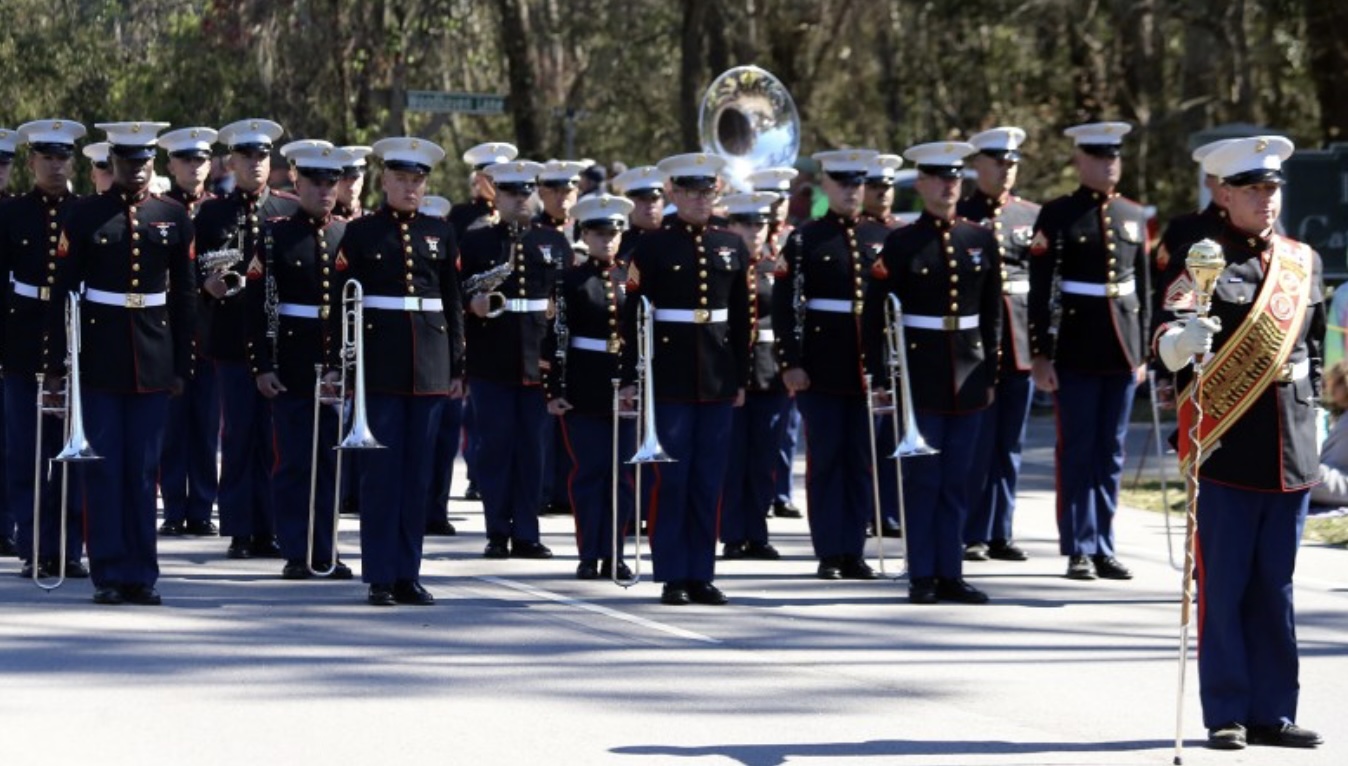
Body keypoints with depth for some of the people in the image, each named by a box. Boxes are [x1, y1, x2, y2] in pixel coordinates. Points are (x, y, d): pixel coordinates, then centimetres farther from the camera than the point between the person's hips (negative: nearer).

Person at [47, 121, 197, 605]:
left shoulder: (175, 219, 6)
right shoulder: (84, 218, 0)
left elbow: (185, 296, 9)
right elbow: (62, 293, 0)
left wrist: (182, 365, 5)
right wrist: (56, 365, -4)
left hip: (153, 361, 2)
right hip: (99, 360, -2)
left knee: (143, 470, 5)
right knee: (104, 469, 0)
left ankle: (141, 574, 10)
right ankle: (109, 575, 5)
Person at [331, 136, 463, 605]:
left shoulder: (440, 233, 10)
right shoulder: (360, 233, 2)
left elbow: (453, 303, 12)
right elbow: (340, 302, 0)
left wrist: (458, 368, 9)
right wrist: (337, 364, -7)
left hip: (429, 367, 3)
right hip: (378, 365, -3)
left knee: (418, 471, 5)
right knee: (381, 470, -2)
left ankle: (408, 574, 11)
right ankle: (380, 577, 2)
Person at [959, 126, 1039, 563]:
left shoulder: (1032, 216, 12)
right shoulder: (958, 217, 3)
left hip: (1020, 342, 3)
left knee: (1010, 444, 7)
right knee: (977, 443, -2)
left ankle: (1001, 533, 13)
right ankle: (973, 535, 4)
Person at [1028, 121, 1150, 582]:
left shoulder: (1133, 216, 10)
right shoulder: (1057, 216, -4)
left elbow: (1143, 287, 15)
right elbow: (1040, 291, -6)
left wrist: (1142, 350, 11)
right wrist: (1040, 354, -10)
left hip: (1122, 352, 4)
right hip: (1076, 351, -4)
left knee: (1112, 452, 8)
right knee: (1077, 451, 0)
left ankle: (1104, 548, 14)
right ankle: (1079, 550, 5)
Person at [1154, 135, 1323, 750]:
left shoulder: (1304, 262, 12)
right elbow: (1169, 340, -21)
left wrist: (1306, 396, 14)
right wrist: (1182, 340, -43)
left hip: (1291, 451, 5)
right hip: (1226, 449, -5)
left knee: (1275, 586, 9)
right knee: (1223, 586, 0)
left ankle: (1272, 712, 15)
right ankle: (1227, 715, 6)